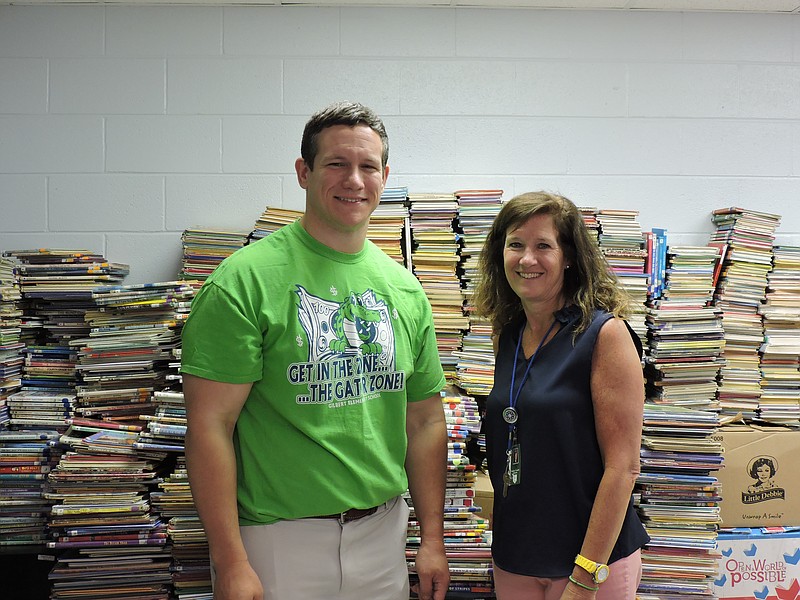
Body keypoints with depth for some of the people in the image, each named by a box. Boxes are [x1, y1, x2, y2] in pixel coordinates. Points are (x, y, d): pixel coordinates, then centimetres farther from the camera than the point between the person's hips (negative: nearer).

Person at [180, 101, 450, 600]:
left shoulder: (405, 291, 5)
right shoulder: (246, 280, -13)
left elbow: (425, 421, 9)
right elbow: (210, 425, -15)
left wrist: (433, 539, 8)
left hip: (383, 534, 5)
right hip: (277, 536, -5)